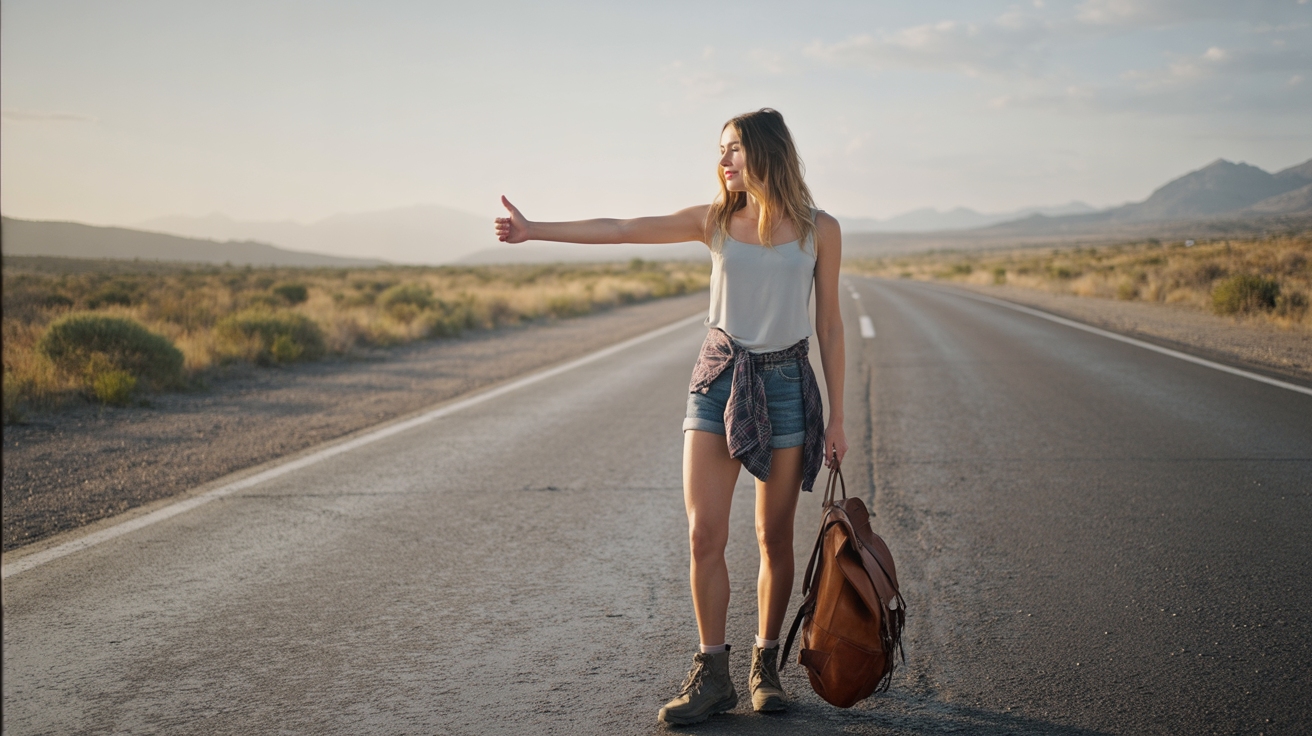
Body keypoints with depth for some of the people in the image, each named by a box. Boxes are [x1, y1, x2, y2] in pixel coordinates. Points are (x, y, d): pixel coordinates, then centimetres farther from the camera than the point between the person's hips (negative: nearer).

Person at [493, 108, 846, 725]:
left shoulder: (819, 230, 1)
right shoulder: (715, 220, 4)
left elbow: (828, 325, 4)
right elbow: (617, 230, 1)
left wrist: (836, 417, 3)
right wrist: (534, 230, -4)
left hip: (787, 385, -1)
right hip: (719, 380, 1)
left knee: (775, 539, 5)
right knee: (704, 535, -6)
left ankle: (765, 666, 22)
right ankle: (712, 676, 5)